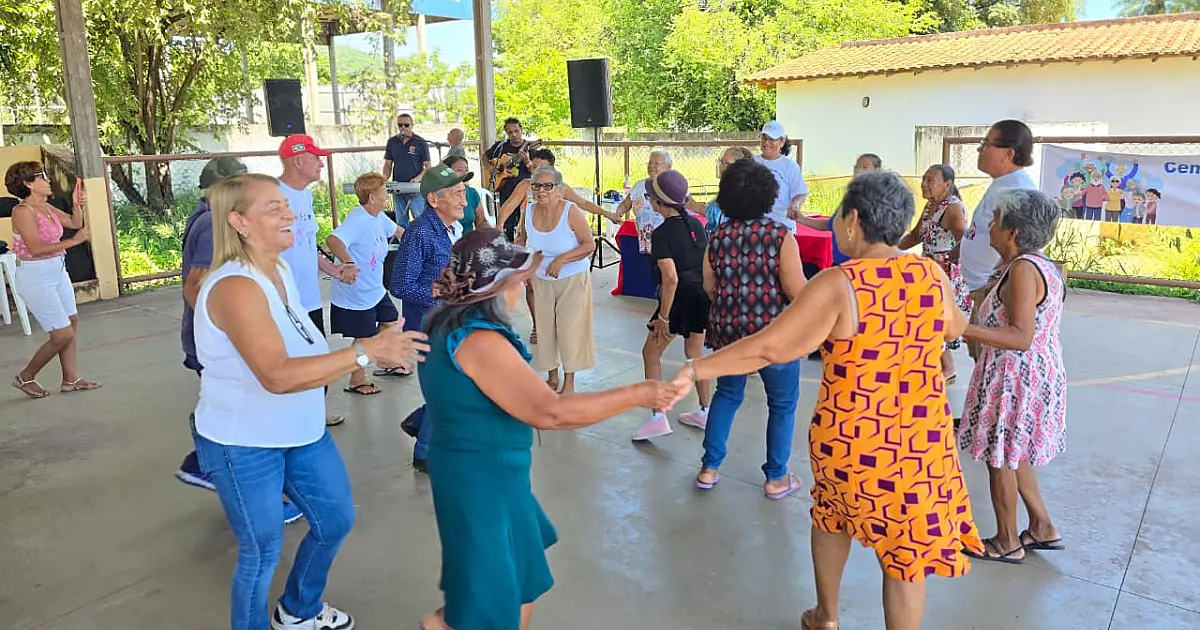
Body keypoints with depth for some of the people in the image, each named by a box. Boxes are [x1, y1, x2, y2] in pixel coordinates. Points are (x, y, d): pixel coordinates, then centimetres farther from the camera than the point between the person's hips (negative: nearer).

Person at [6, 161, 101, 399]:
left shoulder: (45, 207, 7)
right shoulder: (23, 211, -18)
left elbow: (75, 223, 19)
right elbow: (36, 248, -26)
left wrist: (77, 204, 2)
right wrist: (74, 241, -25)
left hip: (58, 272, 9)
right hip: (36, 278, -9)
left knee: (72, 323, 12)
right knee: (63, 335, -5)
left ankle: (70, 379, 22)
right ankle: (25, 377, 15)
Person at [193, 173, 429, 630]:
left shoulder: (279, 269, 1)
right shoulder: (235, 287, -27)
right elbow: (278, 375, -39)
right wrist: (366, 351, -43)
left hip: (299, 430, 9)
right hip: (242, 443, -9)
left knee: (335, 520, 18)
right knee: (262, 549, 6)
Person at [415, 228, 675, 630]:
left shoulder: (447, 324, 2)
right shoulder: (477, 340, -28)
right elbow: (549, 412, -32)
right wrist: (636, 395, -25)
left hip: (479, 469, 10)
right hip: (482, 478, -10)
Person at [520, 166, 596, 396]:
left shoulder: (571, 212, -18)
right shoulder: (528, 211, -4)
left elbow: (589, 244, -17)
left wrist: (561, 259, -26)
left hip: (572, 280, -5)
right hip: (541, 280, 5)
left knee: (570, 329, 0)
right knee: (545, 328, 9)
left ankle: (569, 383, 14)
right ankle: (552, 378, 27)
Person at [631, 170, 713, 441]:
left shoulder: (662, 233, -15)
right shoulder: (696, 224, 5)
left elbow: (671, 279, -22)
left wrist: (663, 317, -17)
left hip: (681, 298, -7)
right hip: (703, 296, 7)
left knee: (651, 353, 7)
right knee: (695, 353, 20)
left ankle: (658, 418, 3)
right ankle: (704, 413, 28)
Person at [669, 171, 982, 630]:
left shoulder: (839, 285, -17)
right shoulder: (933, 275, -3)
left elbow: (769, 347, -21)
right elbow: (955, 328, 18)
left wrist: (696, 369, -14)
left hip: (848, 439, -1)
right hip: (920, 442, 2)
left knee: (832, 515, 27)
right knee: (906, 556, 12)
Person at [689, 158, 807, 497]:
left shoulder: (718, 236, -2)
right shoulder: (780, 235, -14)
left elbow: (709, 287, 5)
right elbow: (796, 291, -16)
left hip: (728, 330, 5)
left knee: (726, 395, 23)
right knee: (782, 404, 14)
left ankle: (710, 468, 28)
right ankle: (776, 478, 22)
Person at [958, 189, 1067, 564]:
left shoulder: (1022, 269, -23)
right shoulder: (1039, 265, 7)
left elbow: (1022, 337, -30)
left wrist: (964, 329, -38)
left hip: (1017, 377, -10)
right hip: (1037, 373, 10)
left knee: (1000, 459, 6)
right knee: (1012, 455, 22)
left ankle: (1007, 543, 21)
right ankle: (1042, 527, 33)